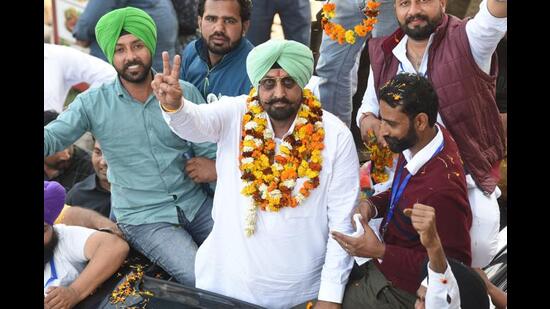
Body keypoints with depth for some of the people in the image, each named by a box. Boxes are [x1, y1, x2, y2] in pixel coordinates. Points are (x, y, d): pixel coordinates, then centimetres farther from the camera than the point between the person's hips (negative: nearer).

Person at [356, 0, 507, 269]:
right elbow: (370, 104, 15)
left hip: (467, 171, -4)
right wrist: (367, 119, -10)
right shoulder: (384, 52, 3)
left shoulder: (467, 39, -12)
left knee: (479, 247, -18)